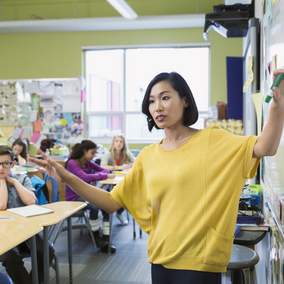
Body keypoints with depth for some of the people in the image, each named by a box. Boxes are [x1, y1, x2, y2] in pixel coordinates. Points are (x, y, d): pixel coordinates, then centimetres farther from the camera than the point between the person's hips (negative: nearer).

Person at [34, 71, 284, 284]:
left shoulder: (212, 140, -5)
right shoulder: (148, 156, 7)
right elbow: (112, 202, 5)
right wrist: (67, 177, -4)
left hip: (199, 261, -4)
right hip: (161, 258, 4)